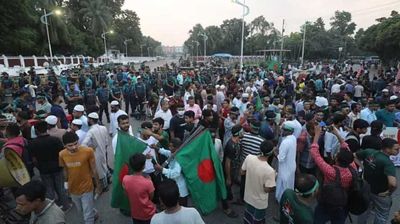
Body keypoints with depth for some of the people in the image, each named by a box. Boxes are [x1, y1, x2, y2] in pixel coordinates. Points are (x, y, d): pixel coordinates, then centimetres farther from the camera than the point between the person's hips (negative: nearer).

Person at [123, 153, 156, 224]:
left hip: (135, 214, 4)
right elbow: (151, 197, -13)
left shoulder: (125, 179, -19)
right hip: (148, 214, -3)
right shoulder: (147, 182, -31)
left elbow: (127, 195, -1)